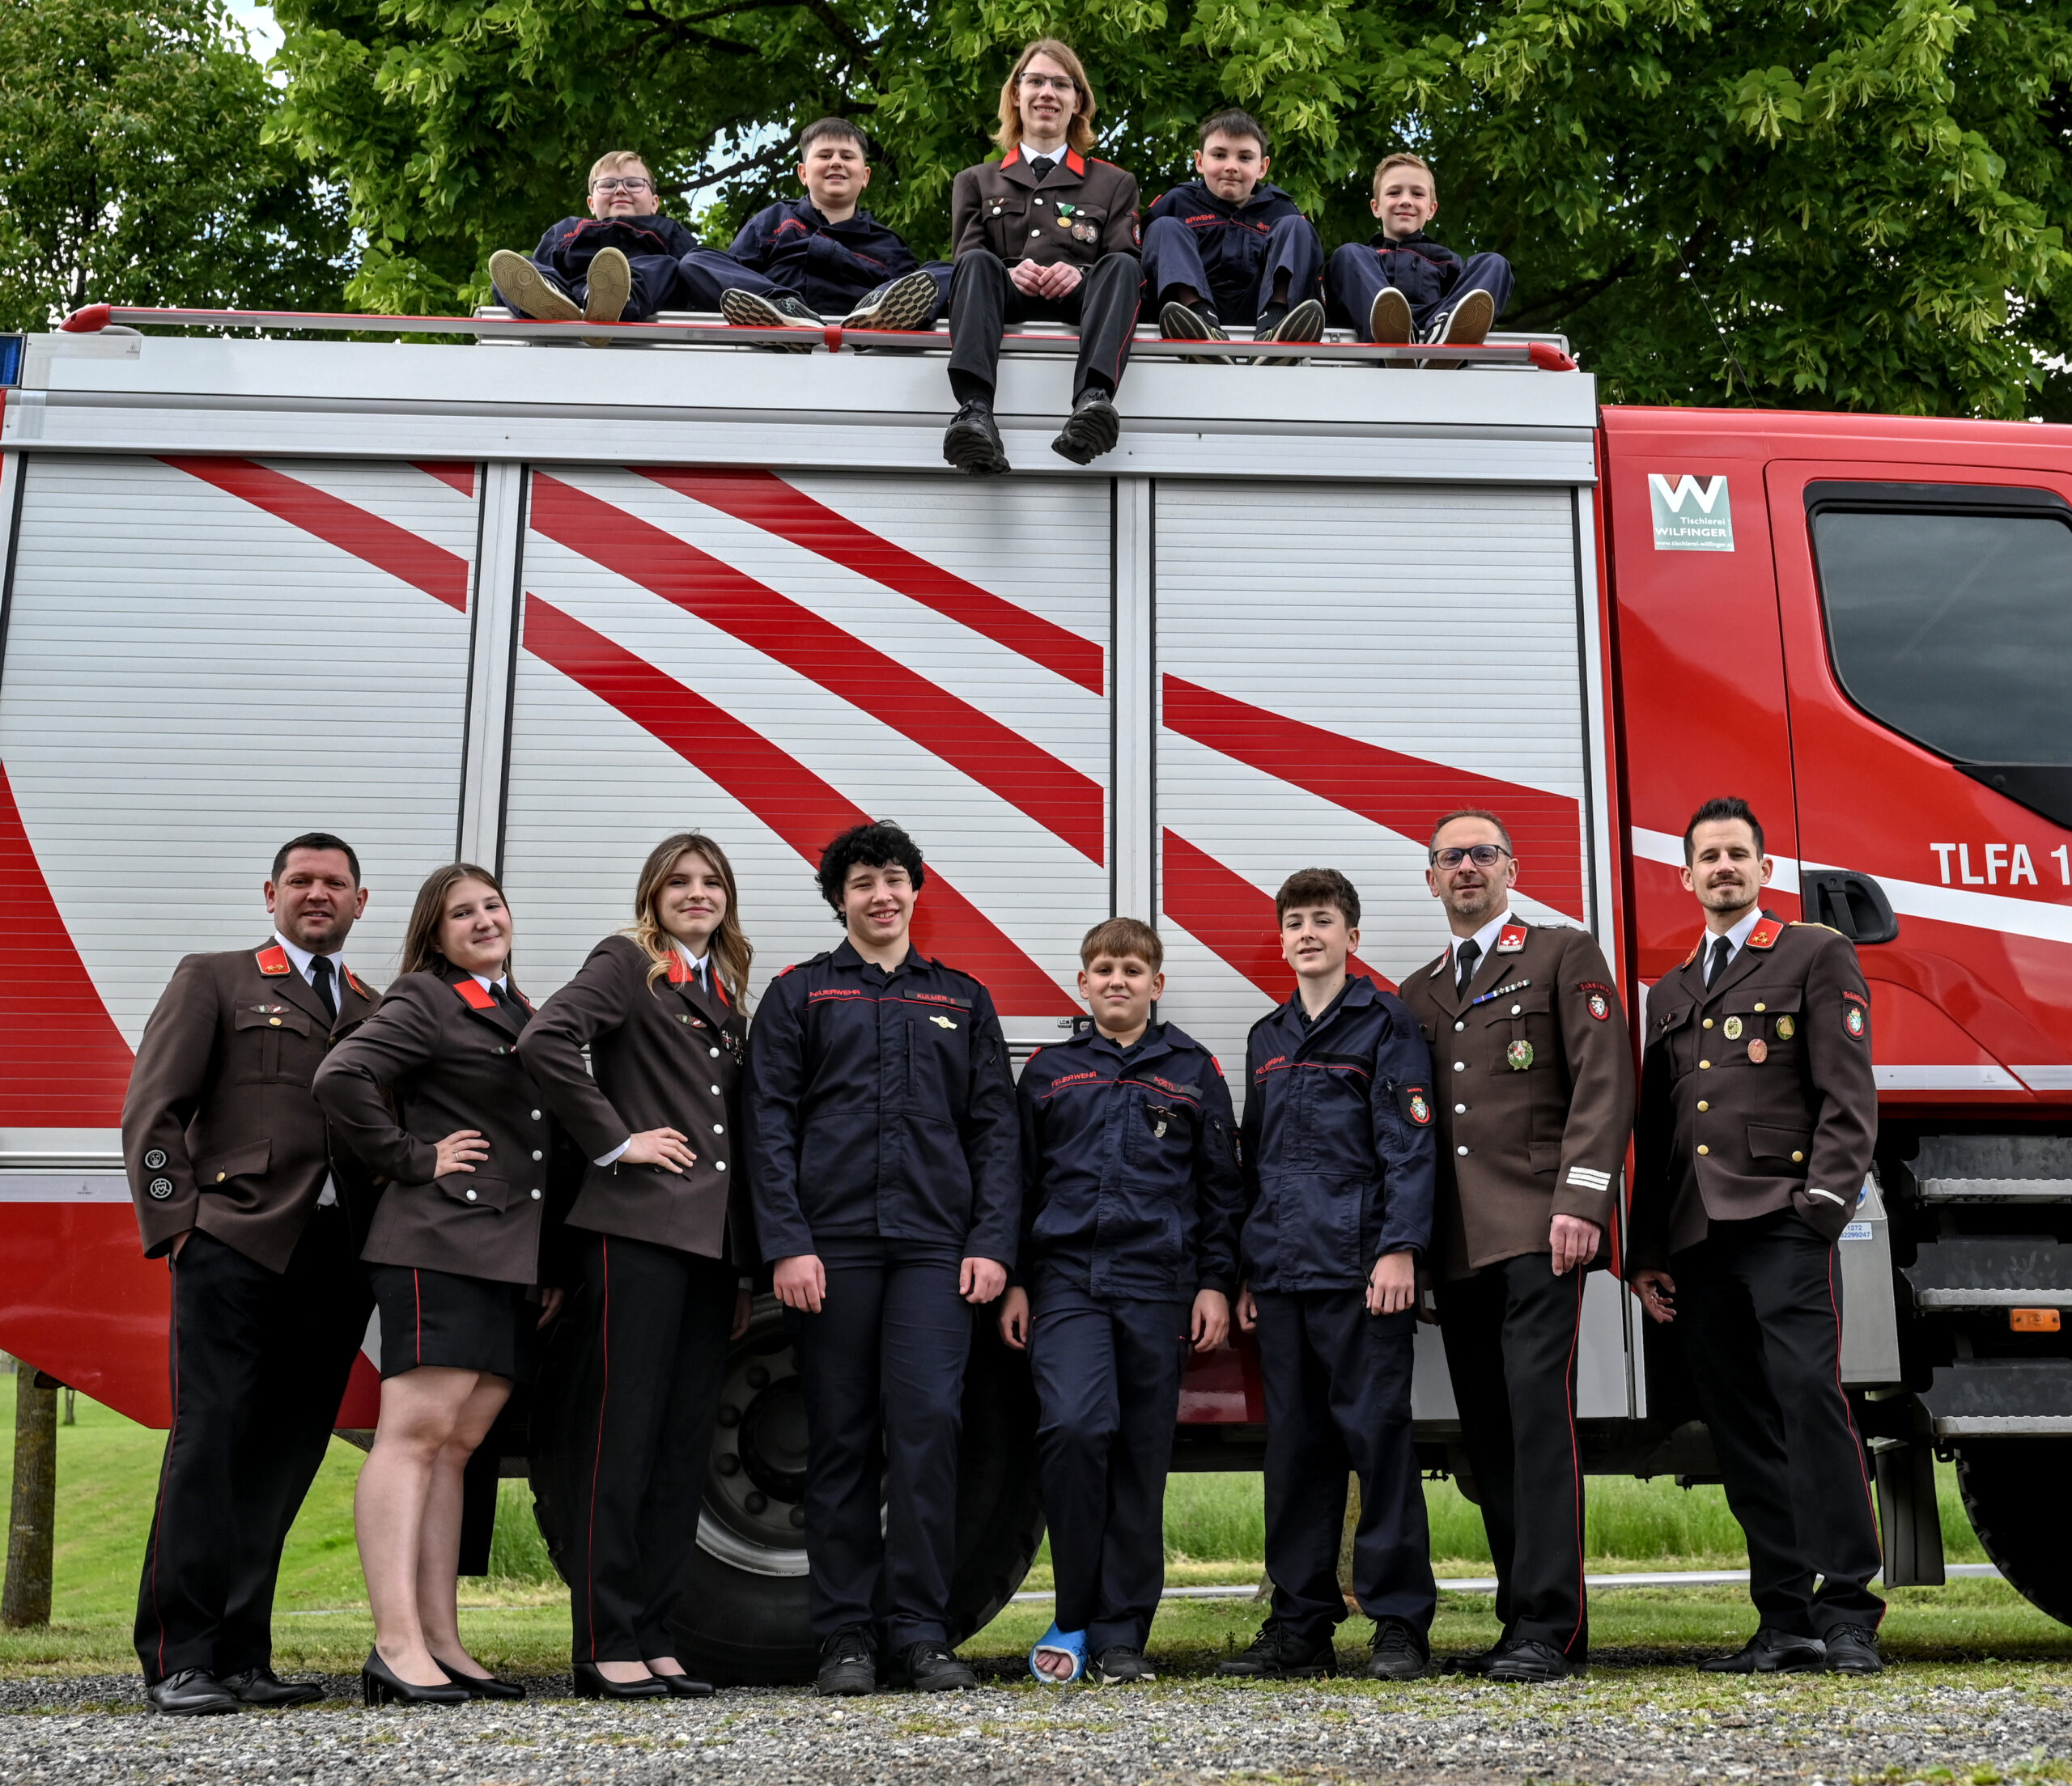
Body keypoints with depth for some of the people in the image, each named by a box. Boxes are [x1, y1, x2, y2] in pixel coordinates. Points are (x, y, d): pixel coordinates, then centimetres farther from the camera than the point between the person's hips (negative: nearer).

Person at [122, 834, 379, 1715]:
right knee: (210, 1440, -7)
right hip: (237, 1245, -4)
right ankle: (179, 1662, -3)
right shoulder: (213, 980, 10)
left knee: (286, 1454, 5)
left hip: (339, 1258, 4)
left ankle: (241, 1657, 11)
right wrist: (177, 1222, -6)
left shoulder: (379, 1010, 20)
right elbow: (152, 1111, 4)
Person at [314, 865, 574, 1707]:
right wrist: (412, 1160, -11)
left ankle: (442, 1645, 9)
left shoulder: (522, 1014, 23)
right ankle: (395, 1645, -12)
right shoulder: (424, 1003, 0)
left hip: (515, 1260, 7)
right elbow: (341, 1076, -16)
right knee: (415, 1431, -10)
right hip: (440, 1248, -7)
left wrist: (554, 1267, 18)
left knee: (456, 1447, 7)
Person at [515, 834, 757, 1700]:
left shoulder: (725, 994, 21)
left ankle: (654, 1637, 15)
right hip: (637, 1231, -7)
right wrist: (613, 1140, -12)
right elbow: (544, 1041, -17)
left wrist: (743, 1269, 16)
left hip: (711, 1241, 7)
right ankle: (605, 1647, 1)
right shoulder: (627, 964, 1)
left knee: (685, 1446, 8)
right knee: (623, 1437, -5)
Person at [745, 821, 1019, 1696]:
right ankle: (846, 1638, 10)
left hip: (935, 1247, 1)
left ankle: (919, 1631, 1)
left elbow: (995, 1128, 12)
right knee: (842, 1440, 3)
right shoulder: (799, 994, 11)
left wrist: (992, 1243, 1)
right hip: (832, 1246, -1)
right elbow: (770, 1125, 4)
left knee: (928, 1426, -8)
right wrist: (786, 1245, -6)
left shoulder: (963, 999, 16)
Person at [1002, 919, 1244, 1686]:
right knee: (1074, 1427, -18)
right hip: (1067, 1282, 0)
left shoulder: (1192, 1070, 10)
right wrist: (1013, 1282, 6)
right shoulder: (1048, 1071, 12)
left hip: (1158, 1287, 0)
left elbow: (1220, 1186, 10)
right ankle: (1075, 1615, -2)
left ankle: (1119, 1632, 11)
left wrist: (1215, 1284, 3)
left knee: (1141, 1456, 2)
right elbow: (1019, 1182, 12)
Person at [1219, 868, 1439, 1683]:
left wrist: (1399, 1248, -15)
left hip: (1360, 1272, -6)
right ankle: (1300, 1625, 15)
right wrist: (1245, 1268, 16)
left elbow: (1408, 1145, -6)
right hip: (1282, 1273, 6)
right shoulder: (1268, 1037, 18)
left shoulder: (1385, 1021, 1)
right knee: (1294, 1444, 8)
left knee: (1376, 1433, -4)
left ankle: (1401, 1624, 3)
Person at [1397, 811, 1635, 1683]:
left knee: (1539, 1413, -13)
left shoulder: (1565, 955, 6)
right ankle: (1523, 1626, 11)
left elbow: (1603, 1078, -4)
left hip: (1538, 1228, -6)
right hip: (1457, 1245, 6)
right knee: (1488, 1432, 5)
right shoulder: (1417, 996, 22)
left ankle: (1549, 1630, -11)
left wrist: (1582, 1197, -15)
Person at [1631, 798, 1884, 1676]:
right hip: (1697, 1240, 5)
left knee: (1809, 1395, -15)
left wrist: (1825, 1199, -14)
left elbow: (1848, 1094, -1)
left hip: (1781, 1222, -5)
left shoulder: (1818, 956, 8)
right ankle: (1785, 1620, 7)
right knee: (1739, 1427, 3)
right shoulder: (1671, 993, 24)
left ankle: (1848, 1616, -9)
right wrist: (1648, 1253, 15)